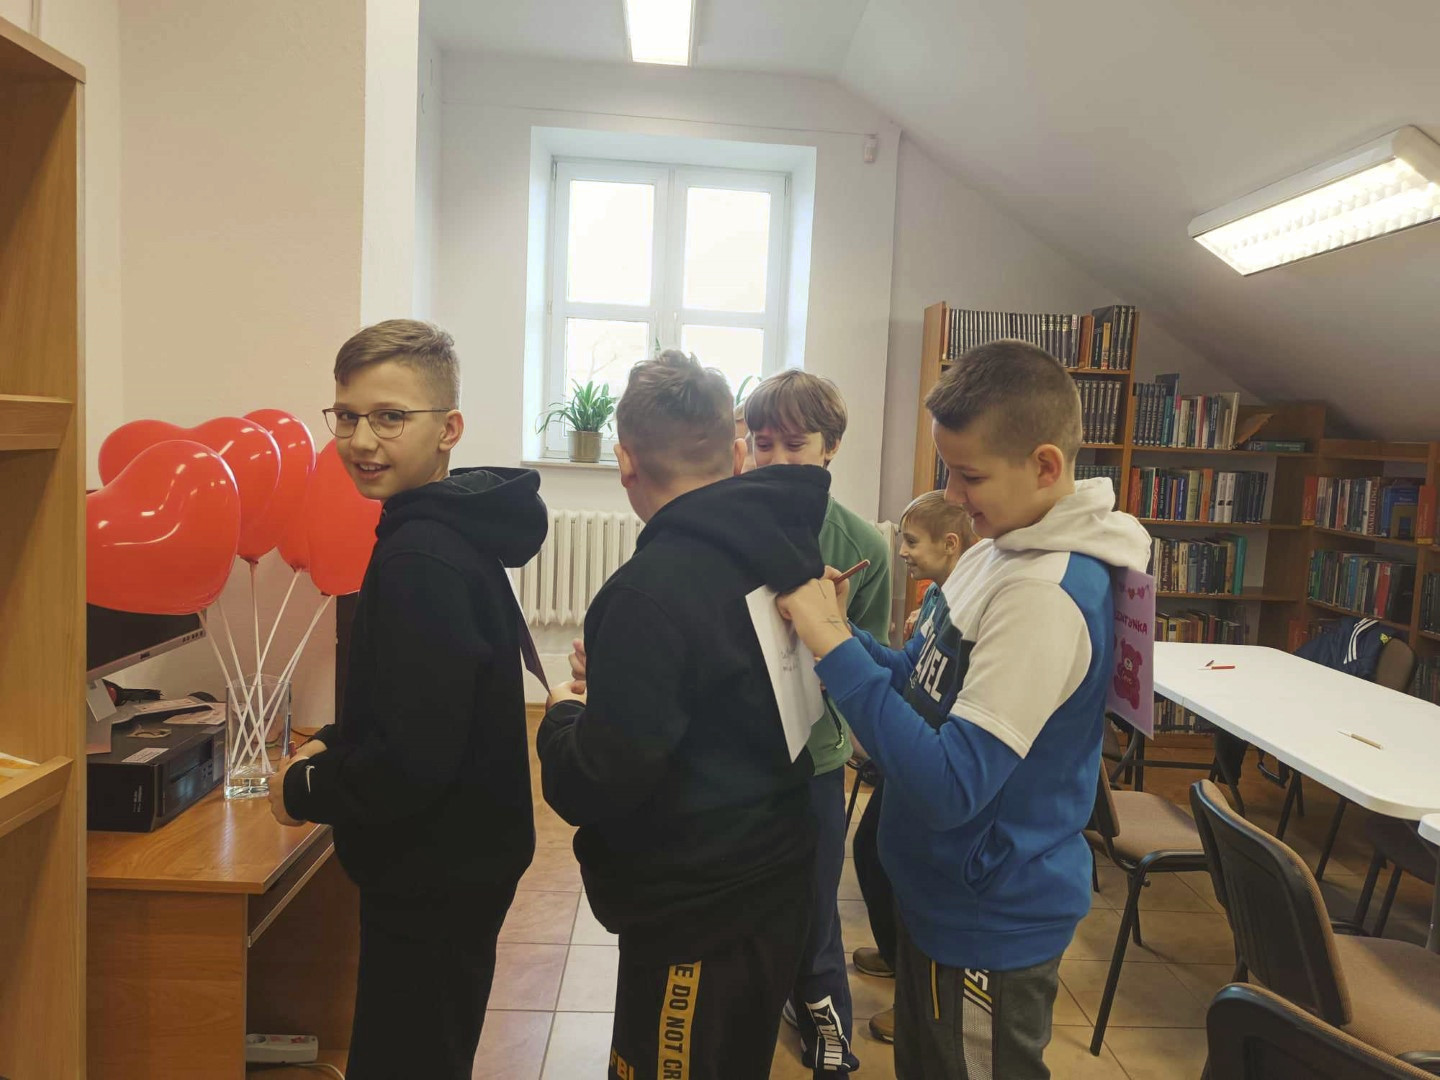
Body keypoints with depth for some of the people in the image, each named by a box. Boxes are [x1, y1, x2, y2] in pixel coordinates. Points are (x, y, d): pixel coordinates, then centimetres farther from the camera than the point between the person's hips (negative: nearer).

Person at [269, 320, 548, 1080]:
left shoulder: (423, 562, -26)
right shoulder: (453, 531, 4)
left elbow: (415, 760, -27)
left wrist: (304, 790, -11)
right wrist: (337, 745, 7)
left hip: (433, 883, -10)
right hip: (456, 864, 10)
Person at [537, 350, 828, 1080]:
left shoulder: (654, 586, -25)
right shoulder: (785, 547, -1)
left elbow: (598, 786, -23)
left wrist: (564, 714, -4)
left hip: (695, 915, -8)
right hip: (774, 887, 8)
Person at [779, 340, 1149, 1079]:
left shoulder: (1048, 594, -29)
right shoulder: (996, 553, 0)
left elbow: (952, 786, -32)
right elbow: (935, 692, 8)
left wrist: (834, 646, -31)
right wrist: (839, 632, -7)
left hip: (990, 924, -8)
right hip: (945, 896, 9)